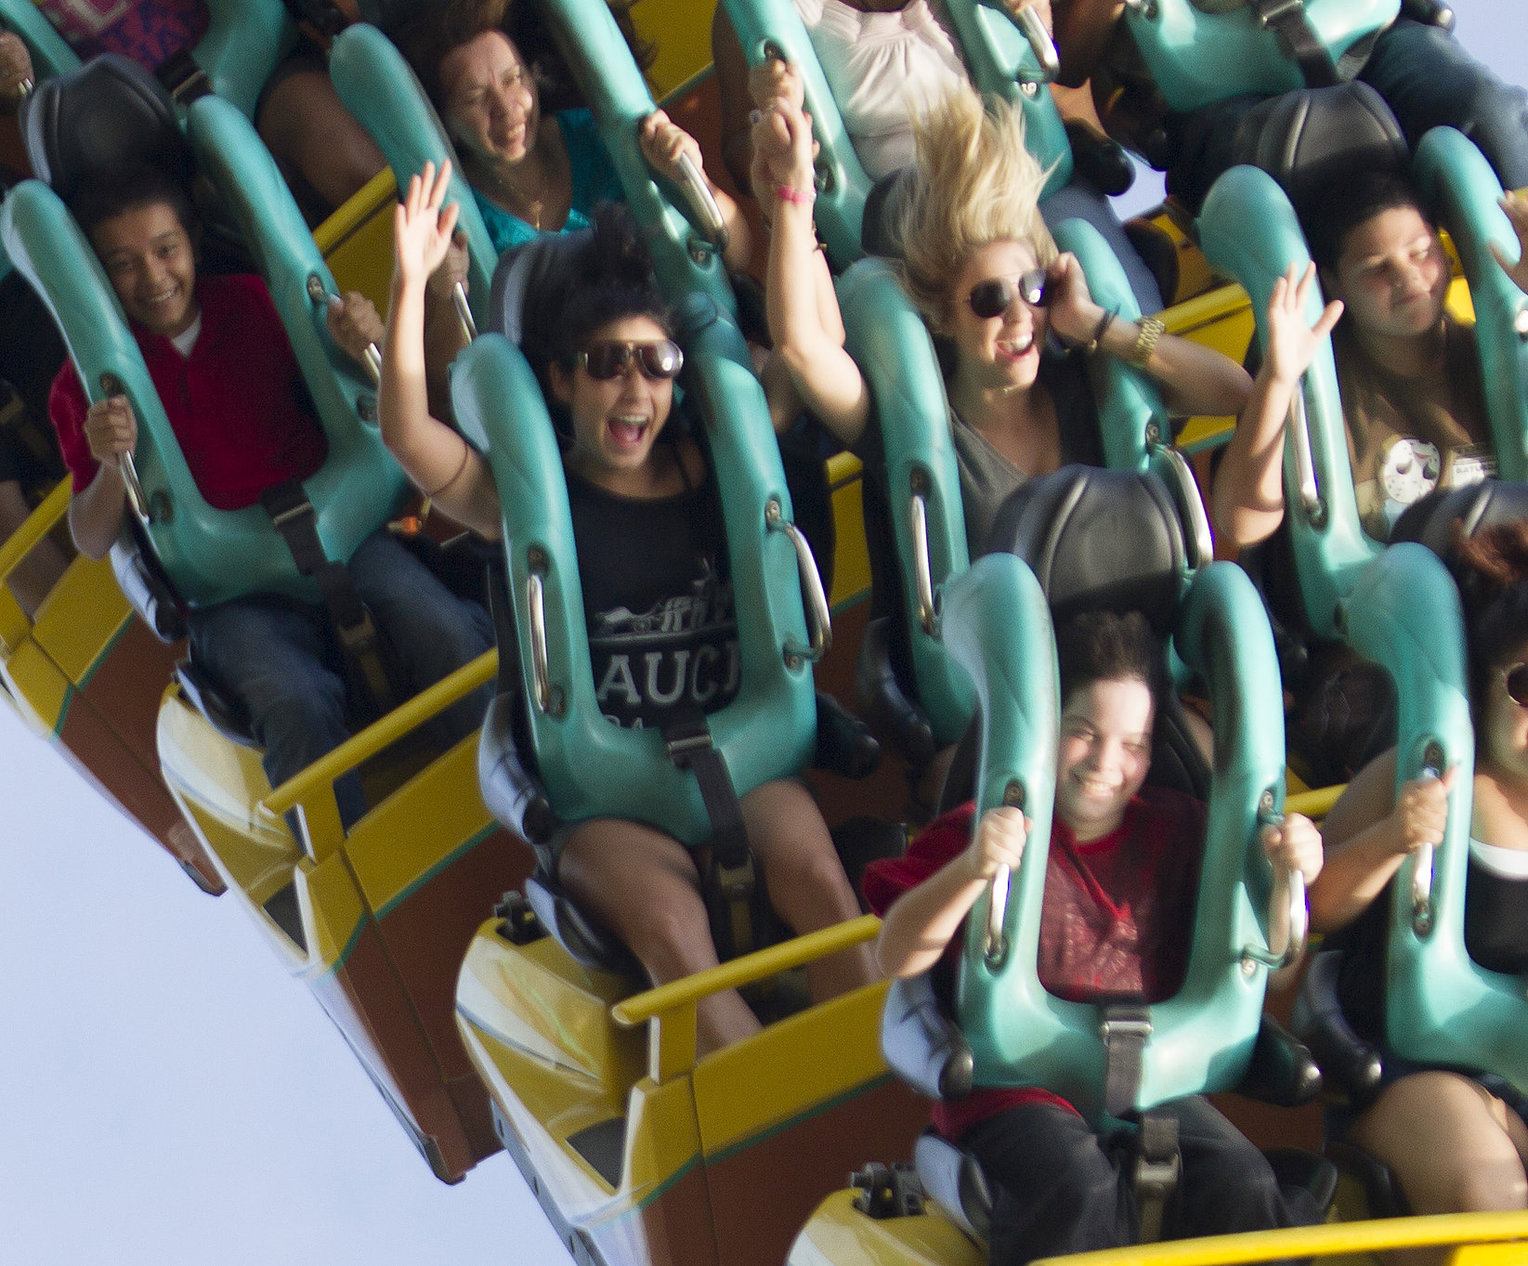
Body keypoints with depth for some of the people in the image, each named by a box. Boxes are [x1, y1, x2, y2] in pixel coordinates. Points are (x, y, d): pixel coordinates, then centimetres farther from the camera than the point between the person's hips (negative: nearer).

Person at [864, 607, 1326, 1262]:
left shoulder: (1176, 828, 12)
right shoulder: (995, 828, -1)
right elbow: (895, 958, -11)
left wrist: (1286, 875, -8)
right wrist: (970, 870, -28)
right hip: (1014, 1079, -4)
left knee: (1240, 1184, -23)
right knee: (1079, 1187, -34)